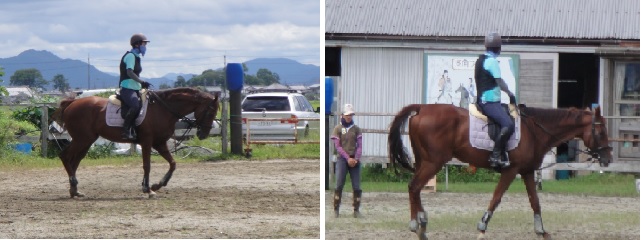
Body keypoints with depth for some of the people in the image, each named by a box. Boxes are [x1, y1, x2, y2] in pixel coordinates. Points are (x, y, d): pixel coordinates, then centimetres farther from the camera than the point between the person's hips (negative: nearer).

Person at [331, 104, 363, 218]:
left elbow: (360, 145, 6)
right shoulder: (338, 128, 3)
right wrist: (348, 158, -11)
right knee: (339, 185, -11)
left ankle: (356, 210, 4)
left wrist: (356, 159, -9)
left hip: (354, 160, 2)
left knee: (357, 186, -2)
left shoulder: (356, 129, 9)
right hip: (342, 158, -2)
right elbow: (337, 146, -2)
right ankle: (336, 210, -6)